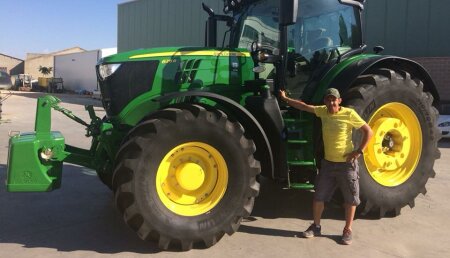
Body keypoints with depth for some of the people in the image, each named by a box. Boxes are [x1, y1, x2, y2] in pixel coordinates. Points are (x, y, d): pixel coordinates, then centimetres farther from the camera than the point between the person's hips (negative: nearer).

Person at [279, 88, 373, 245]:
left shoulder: (349, 114, -13)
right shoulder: (323, 111, 0)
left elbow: (368, 131, -10)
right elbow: (304, 106, 11)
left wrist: (359, 151, -14)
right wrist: (285, 99, 14)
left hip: (347, 164, -4)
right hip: (328, 163, 4)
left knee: (350, 199, 7)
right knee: (318, 196, 8)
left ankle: (347, 230, 24)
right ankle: (316, 226, 26)